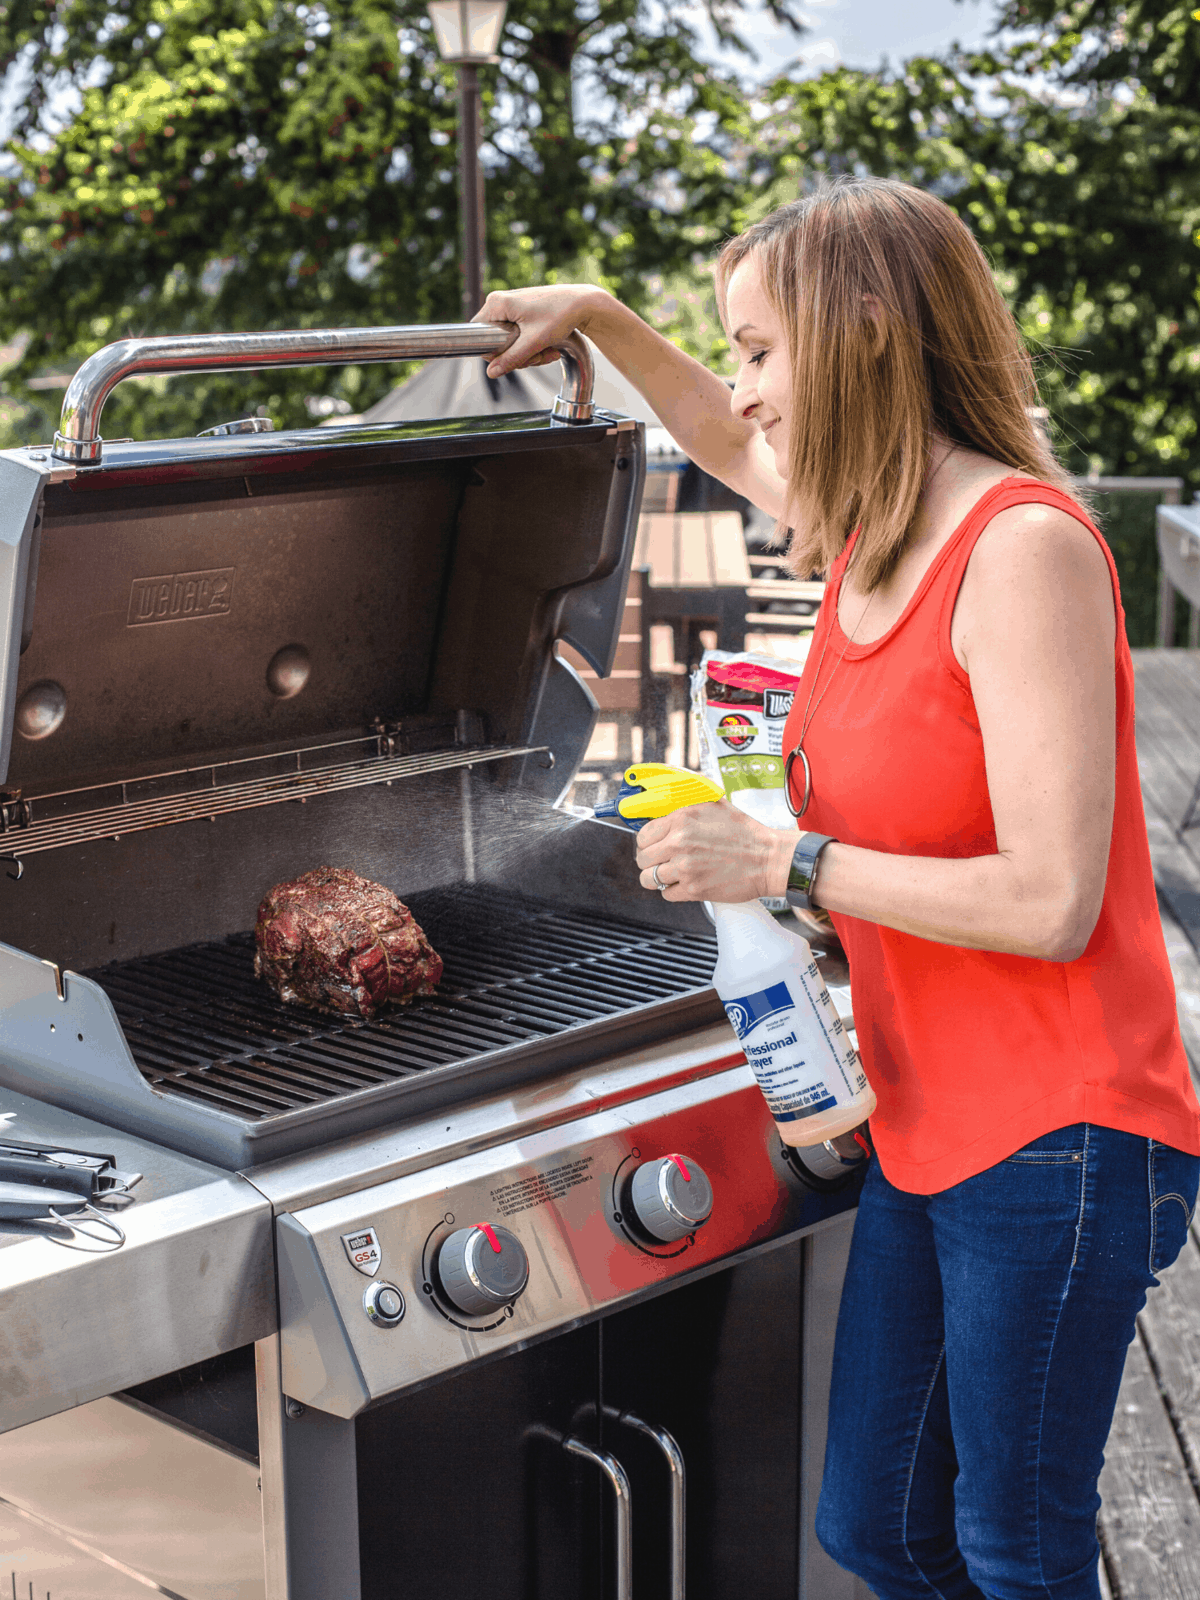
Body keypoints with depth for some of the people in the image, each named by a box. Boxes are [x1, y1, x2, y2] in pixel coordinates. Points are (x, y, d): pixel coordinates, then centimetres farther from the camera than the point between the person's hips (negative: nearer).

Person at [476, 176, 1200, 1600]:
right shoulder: (868, 532, 7)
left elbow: (1050, 902, -23)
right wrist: (596, 316, 27)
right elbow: (730, 444, 33)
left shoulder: (1021, 548, -19)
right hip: (925, 1132, 8)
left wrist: (785, 861, -18)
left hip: (1056, 1142, -8)